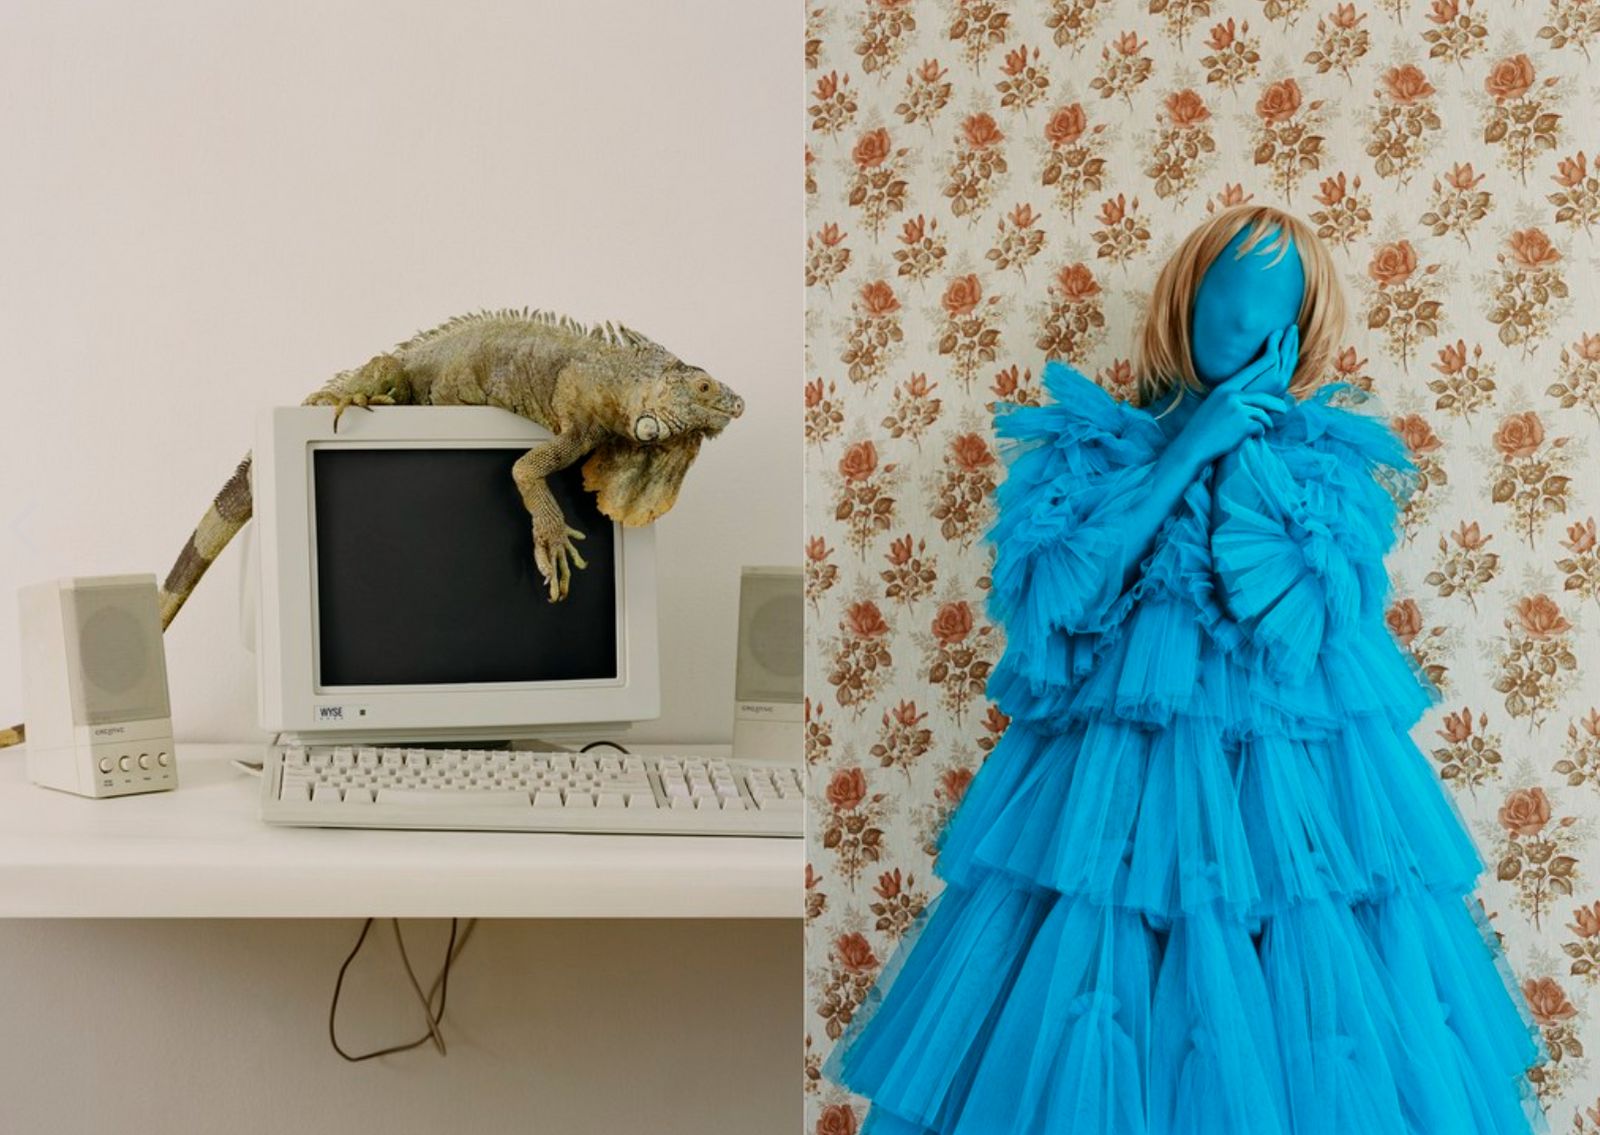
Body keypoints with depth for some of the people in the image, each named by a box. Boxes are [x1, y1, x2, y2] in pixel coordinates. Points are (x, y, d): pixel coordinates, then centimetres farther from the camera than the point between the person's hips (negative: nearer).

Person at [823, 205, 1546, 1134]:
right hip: (1115, 792, 0)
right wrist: (1182, 454, -9)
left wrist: (1242, 452, -8)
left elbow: (1297, 629, -10)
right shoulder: (1092, 444, 6)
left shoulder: (1326, 458, 5)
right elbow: (1055, 597, -9)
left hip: (1298, 796, 0)